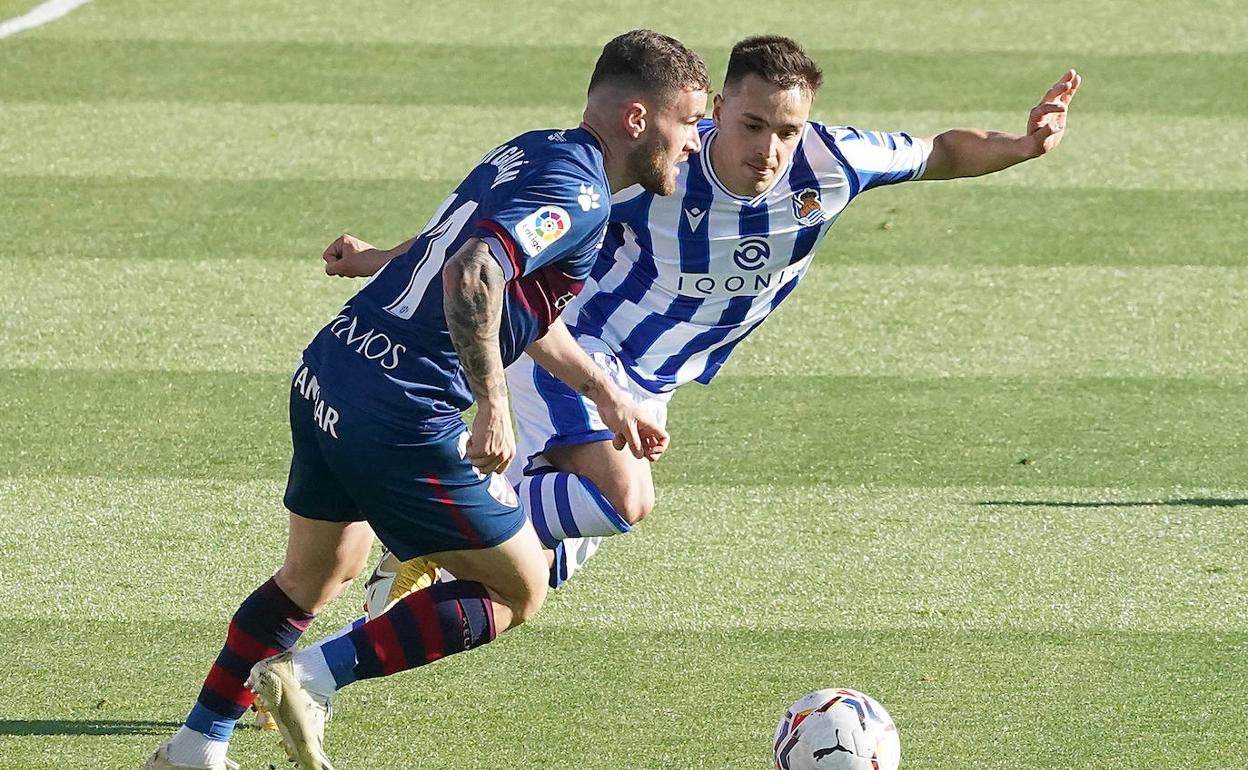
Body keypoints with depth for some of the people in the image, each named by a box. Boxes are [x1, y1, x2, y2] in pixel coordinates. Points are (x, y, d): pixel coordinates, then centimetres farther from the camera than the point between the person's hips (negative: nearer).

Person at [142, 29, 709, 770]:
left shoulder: (533, 153, 16)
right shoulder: (578, 194, -14)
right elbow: (474, 276, -30)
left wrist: (608, 396, 37)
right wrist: (493, 410, -26)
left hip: (326, 375, 9)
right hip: (402, 419, -9)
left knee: (315, 575, 28)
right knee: (519, 592, 7)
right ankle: (311, 678, -1)